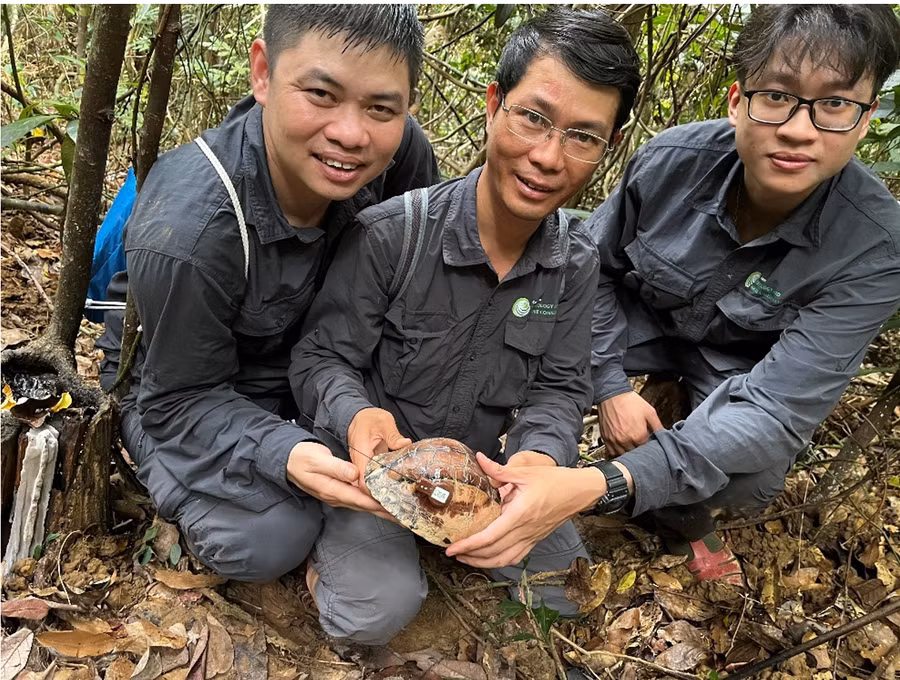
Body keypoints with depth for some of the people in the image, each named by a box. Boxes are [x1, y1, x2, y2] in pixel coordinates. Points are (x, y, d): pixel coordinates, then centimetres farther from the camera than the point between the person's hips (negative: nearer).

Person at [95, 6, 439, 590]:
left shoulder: (402, 151, -23)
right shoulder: (185, 235, -37)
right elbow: (184, 399, -23)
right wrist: (285, 454, -42)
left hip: (312, 355, 5)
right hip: (184, 384, -4)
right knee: (271, 540, -23)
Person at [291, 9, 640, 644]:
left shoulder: (576, 262, -8)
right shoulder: (390, 234, -23)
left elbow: (558, 387, -5)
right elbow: (322, 358, -15)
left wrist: (540, 454, -28)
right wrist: (357, 416, -38)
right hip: (376, 458, -4)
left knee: (566, 593, 0)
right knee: (377, 611, -24)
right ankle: (340, 538, 11)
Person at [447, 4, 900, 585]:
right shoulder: (672, 159, -27)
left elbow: (777, 407, -37)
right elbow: (596, 265, -8)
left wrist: (601, 486, -50)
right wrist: (610, 383, -18)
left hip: (743, 361, 0)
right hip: (645, 315, 1)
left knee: (748, 482, -28)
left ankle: (682, 519, 9)